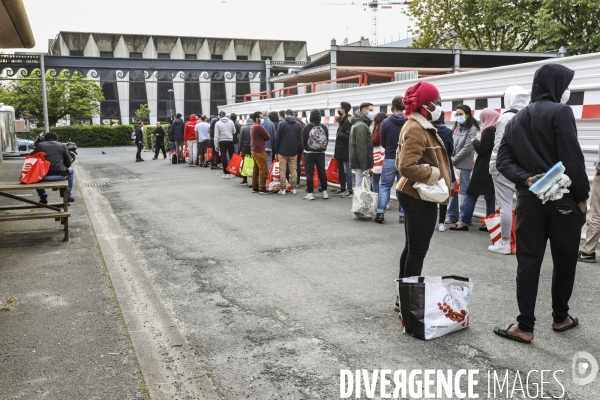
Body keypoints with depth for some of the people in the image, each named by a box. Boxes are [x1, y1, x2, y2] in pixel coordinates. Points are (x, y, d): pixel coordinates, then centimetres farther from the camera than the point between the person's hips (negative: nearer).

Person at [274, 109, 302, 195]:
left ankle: (283, 189, 1)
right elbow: (300, 139, 7)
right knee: (293, 170, 8)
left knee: (282, 170, 2)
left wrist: (276, 151, 0)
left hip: (283, 151, -3)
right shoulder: (298, 124, 5)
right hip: (293, 152, 3)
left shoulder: (282, 124, -6)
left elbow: (277, 139, -6)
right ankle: (294, 188, 8)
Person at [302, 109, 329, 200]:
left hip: (309, 153, -3)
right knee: (322, 172, 11)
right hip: (321, 153, 3)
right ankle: (325, 192, 16)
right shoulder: (324, 127, -2)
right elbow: (327, 140, 5)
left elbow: (303, 141, -4)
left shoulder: (307, 128, -11)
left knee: (309, 173, 1)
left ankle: (310, 193, -2)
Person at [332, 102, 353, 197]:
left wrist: (340, 134, -15)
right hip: (340, 150, 10)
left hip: (346, 150, -10)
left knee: (347, 171, -6)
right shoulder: (341, 120, 15)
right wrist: (336, 149, 14)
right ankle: (343, 189, 25)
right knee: (341, 170, 16)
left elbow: (349, 136, -25)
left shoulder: (348, 121, -16)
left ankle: (350, 191, -2)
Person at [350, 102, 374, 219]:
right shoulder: (361, 126, -15)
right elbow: (361, 148, -21)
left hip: (357, 162, 11)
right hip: (360, 162, -11)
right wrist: (363, 167, -22)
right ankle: (358, 212, -3)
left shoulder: (359, 124, 19)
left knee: (360, 186, 13)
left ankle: (359, 211, 18)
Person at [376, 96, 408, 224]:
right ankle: (402, 214, 12)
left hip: (389, 159, -1)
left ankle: (380, 212, 1)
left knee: (384, 186, 10)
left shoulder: (386, 122, -8)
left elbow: (382, 143, 1)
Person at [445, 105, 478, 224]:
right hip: (454, 163, 7)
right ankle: (452, 215, 18)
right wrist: (451, 157, -4)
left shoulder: (472, 129, -5)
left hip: (464, 164, -6)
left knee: (464, 191, -2)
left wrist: (455, 159, -11)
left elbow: (468, 147, -12)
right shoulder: (457, 127, 15)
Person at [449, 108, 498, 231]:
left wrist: (475, 141, 1)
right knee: (490, 196, 9)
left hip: (484, 169, -8)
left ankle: (464, 222, 0)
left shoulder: (488, 130, -14)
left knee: (472, 194, -2)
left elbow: (481, 149, -17)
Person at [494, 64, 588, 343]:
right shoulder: (560, 112, -8)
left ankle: (525, 326, 4)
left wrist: (526, 179, -8)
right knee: (565, 262, 12)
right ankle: (560, 318, 26)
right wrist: (582, 195, -6)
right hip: (563, 199, -5)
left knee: (528, 263, 5)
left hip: (528, 200, 5)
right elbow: (572, 158, -14)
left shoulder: (516, 120, 12)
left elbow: (503, 160, 3)